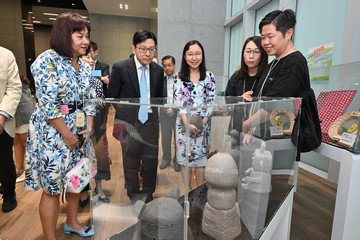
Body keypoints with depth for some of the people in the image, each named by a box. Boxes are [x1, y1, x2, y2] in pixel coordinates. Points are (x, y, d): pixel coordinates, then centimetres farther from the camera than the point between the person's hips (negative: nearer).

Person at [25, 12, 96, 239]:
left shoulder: (85, 66, 7)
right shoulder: (47, 60, -14)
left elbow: (90, 99, 10)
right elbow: (48, 104, -19)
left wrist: (89, 128, -1)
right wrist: (67, 135, -15)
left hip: (79, 131, 7)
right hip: (53, 133, -7)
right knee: (53, 188, 4)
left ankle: (72, 222, 40)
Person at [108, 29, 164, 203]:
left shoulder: (158, 70, 3)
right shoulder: (120, 68, -9)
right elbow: (112, 97, -3)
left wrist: (155, 111, -1)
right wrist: (125, 114, -5)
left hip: (151, 123, 3)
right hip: (130, 124, -2)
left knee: (151, 163, 12)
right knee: (131, 164, 14)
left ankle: (148, 197, 34)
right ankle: (134, 199, 36)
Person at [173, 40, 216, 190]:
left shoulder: (209, 76, 2)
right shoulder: (179, 77, 2)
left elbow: (212, 101, -1)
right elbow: (178, 102, -5)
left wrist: (202, 121, -12)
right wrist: (188, 123, -15)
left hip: (203, 124, 0)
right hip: (184, 123, 0)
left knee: (201, 157, 8)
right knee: (185, 156, 8)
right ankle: (188, 190, 26)